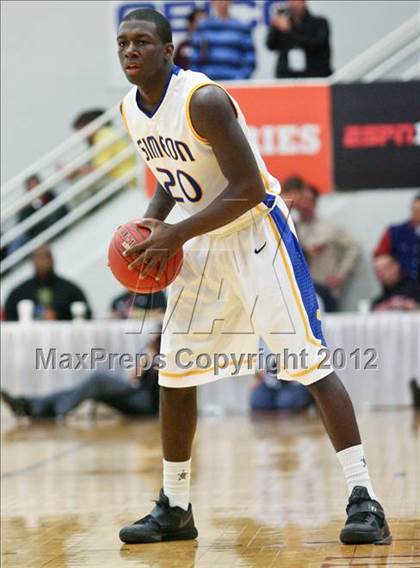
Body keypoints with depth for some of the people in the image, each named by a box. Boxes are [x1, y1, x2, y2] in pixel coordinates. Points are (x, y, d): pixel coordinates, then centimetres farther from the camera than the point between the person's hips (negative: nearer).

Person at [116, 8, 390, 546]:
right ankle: (174, 507, 20)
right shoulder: (131, 109, 2)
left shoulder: (202, 99, -23)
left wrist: (174, 236, -23)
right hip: (202, 245, 8)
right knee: (175, 371, 8)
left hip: (256, 233, -8)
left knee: (307, 360, -13)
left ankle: (363, 500, -13)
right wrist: (147, 228, 0)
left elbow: (248, 188, -24)